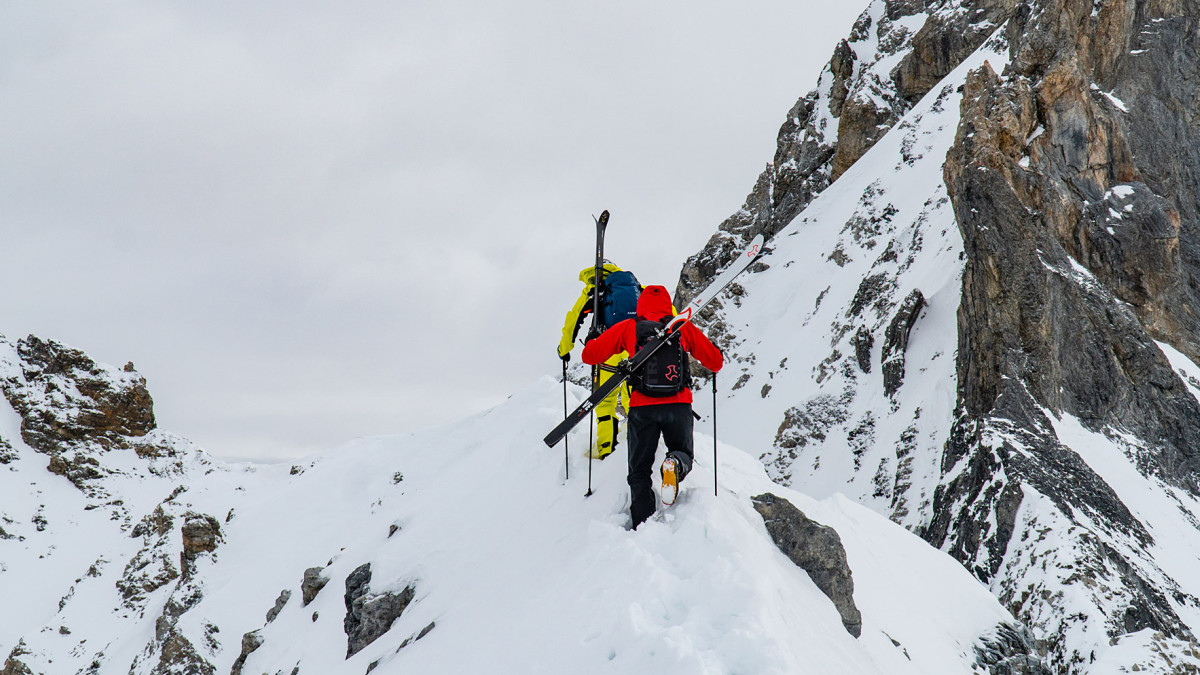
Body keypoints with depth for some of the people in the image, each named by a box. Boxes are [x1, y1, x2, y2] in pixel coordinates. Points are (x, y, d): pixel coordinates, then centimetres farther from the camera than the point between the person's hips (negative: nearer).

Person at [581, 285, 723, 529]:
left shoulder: (628, 328, 7)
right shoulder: (683, 328, 9)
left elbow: (590, 355, 8)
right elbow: (716, 362, 14)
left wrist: (594, 342, 31)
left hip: (642, 408, 0)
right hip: (679, 405, 0)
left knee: (639, 472, 13)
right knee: (683, 453, 22)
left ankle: (644, 526, -4)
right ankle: (676, 463, -15)